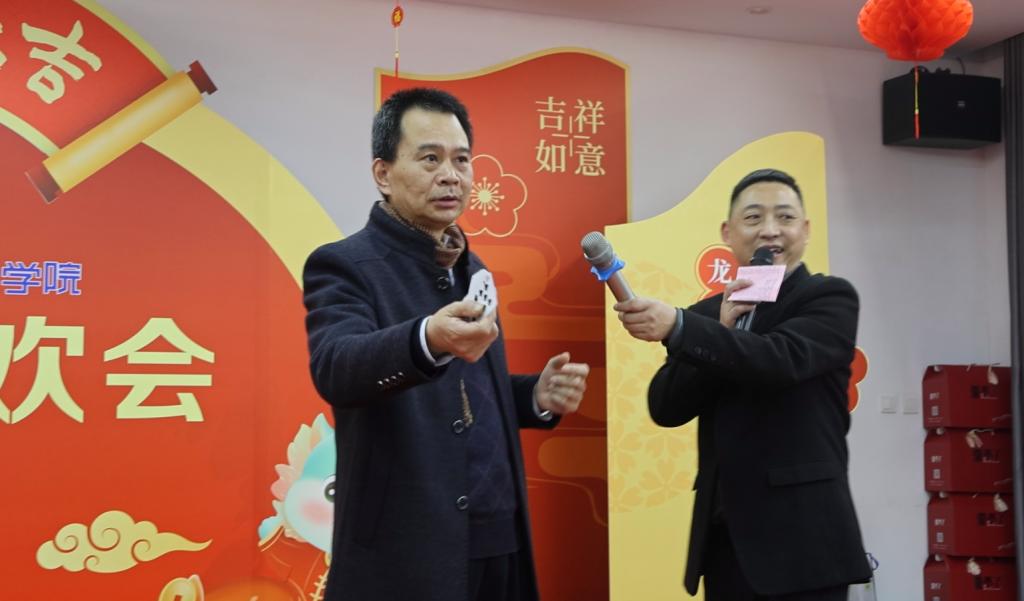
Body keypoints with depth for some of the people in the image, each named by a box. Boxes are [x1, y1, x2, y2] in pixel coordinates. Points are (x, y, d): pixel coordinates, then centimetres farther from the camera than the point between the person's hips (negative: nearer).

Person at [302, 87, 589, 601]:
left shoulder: (471, 268, 10)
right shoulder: (343, 265, -10)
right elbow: (334, 369, -28)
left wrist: (536, 396, -2)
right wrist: (428, 340, -46)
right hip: (406, 554, -6)